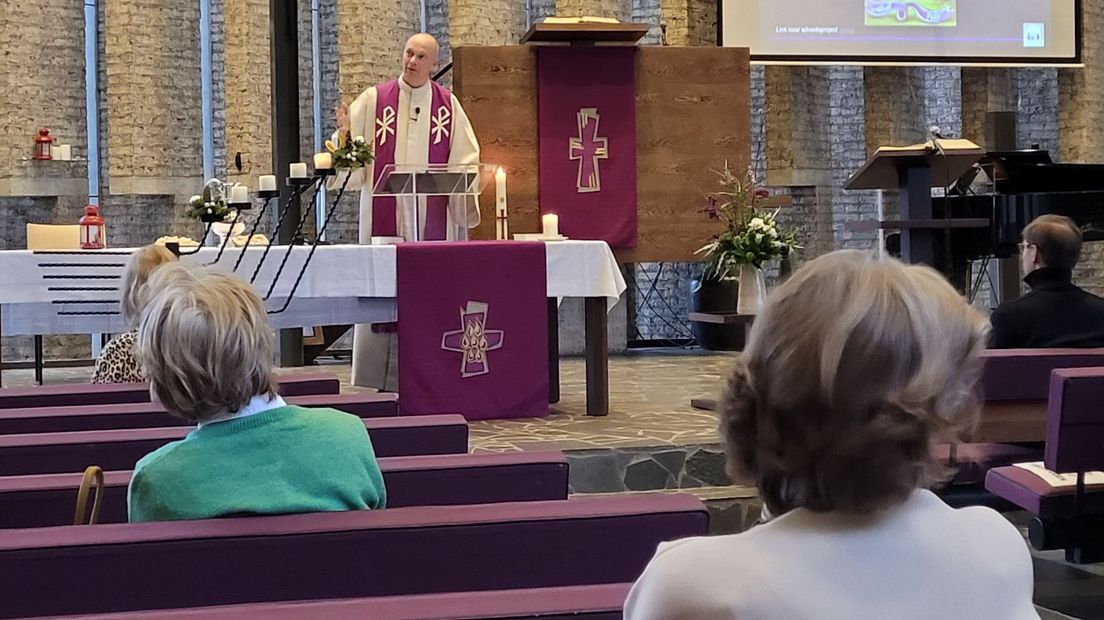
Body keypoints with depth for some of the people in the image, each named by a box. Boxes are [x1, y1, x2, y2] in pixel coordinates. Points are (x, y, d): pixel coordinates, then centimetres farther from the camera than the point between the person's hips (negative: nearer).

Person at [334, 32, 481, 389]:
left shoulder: (448, 105, 8)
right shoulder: (373, 101, 6)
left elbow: (465, 157, 9)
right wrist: (346, 134, -17)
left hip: (433, 217, 1)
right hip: (385, 217, -1)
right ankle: (379, 377, 3)